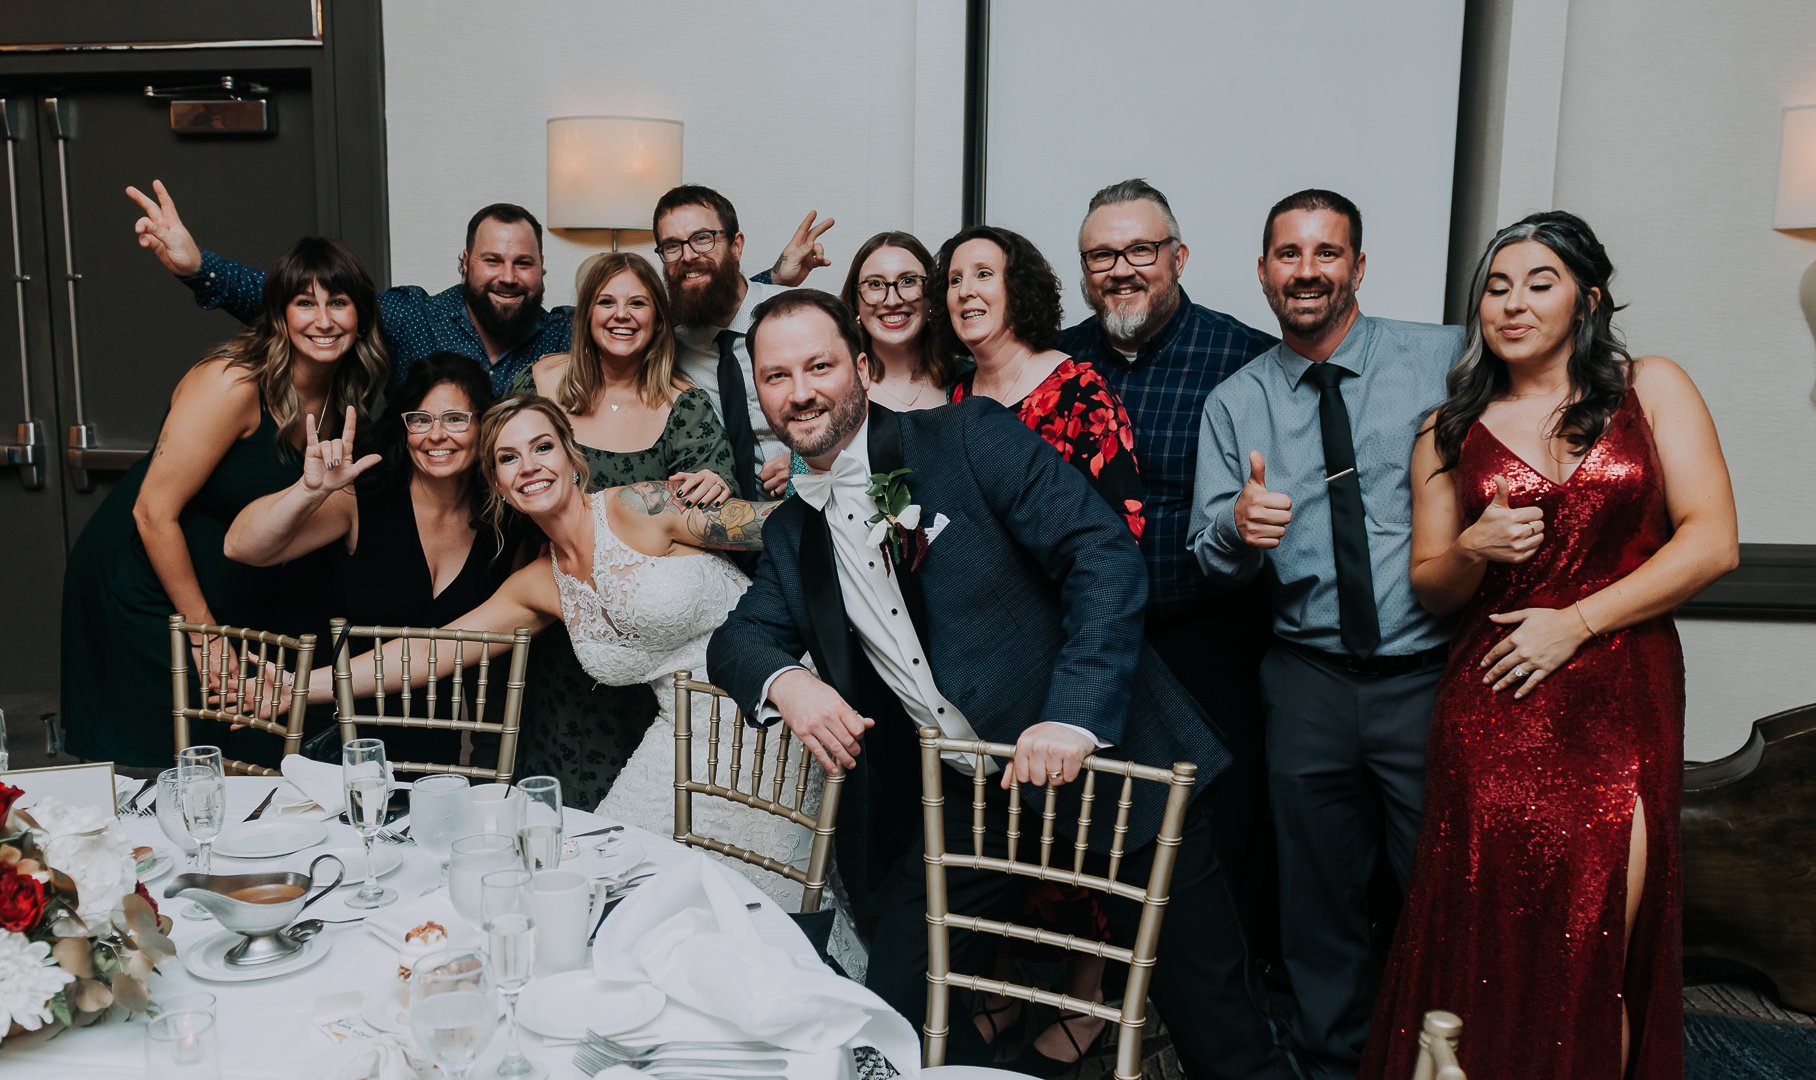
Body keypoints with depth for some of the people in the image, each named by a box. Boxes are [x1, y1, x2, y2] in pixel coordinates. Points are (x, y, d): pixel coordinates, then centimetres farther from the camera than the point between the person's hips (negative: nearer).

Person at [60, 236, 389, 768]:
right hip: (142, 584, -7)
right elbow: (154, 513, -23)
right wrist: (203, 630, -18)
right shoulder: (234, 384, -23)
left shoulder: (342, 398, -2)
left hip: (235, 592, 7)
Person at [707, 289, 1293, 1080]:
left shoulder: (970, 437, -7)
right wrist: (784, 680, -13)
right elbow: (739, 635, 12)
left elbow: (1107, 557, -13)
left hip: (1101, 760, -4)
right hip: (954, 807, 5)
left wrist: (1074, 715, -24)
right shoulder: (791, 531, 11)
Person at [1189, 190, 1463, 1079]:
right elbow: (1211, 558, 3)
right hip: (1308, 680, 2)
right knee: (1319, 902, 15)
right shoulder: (1233, 404, 6)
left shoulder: (1447, 358, 0)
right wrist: (1238, 527, -19)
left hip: (1431, 674, -2)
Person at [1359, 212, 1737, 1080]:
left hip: (1622, 703, -1)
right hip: (1493, 711, 1)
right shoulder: (1451, 432, 11)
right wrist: (1472, 549, -8)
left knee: (1594, 955, -1)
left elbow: (1712, 542, -3)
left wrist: (1577, 622, -10)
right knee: (1486, 945, 0)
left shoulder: (1651, 389, 6)